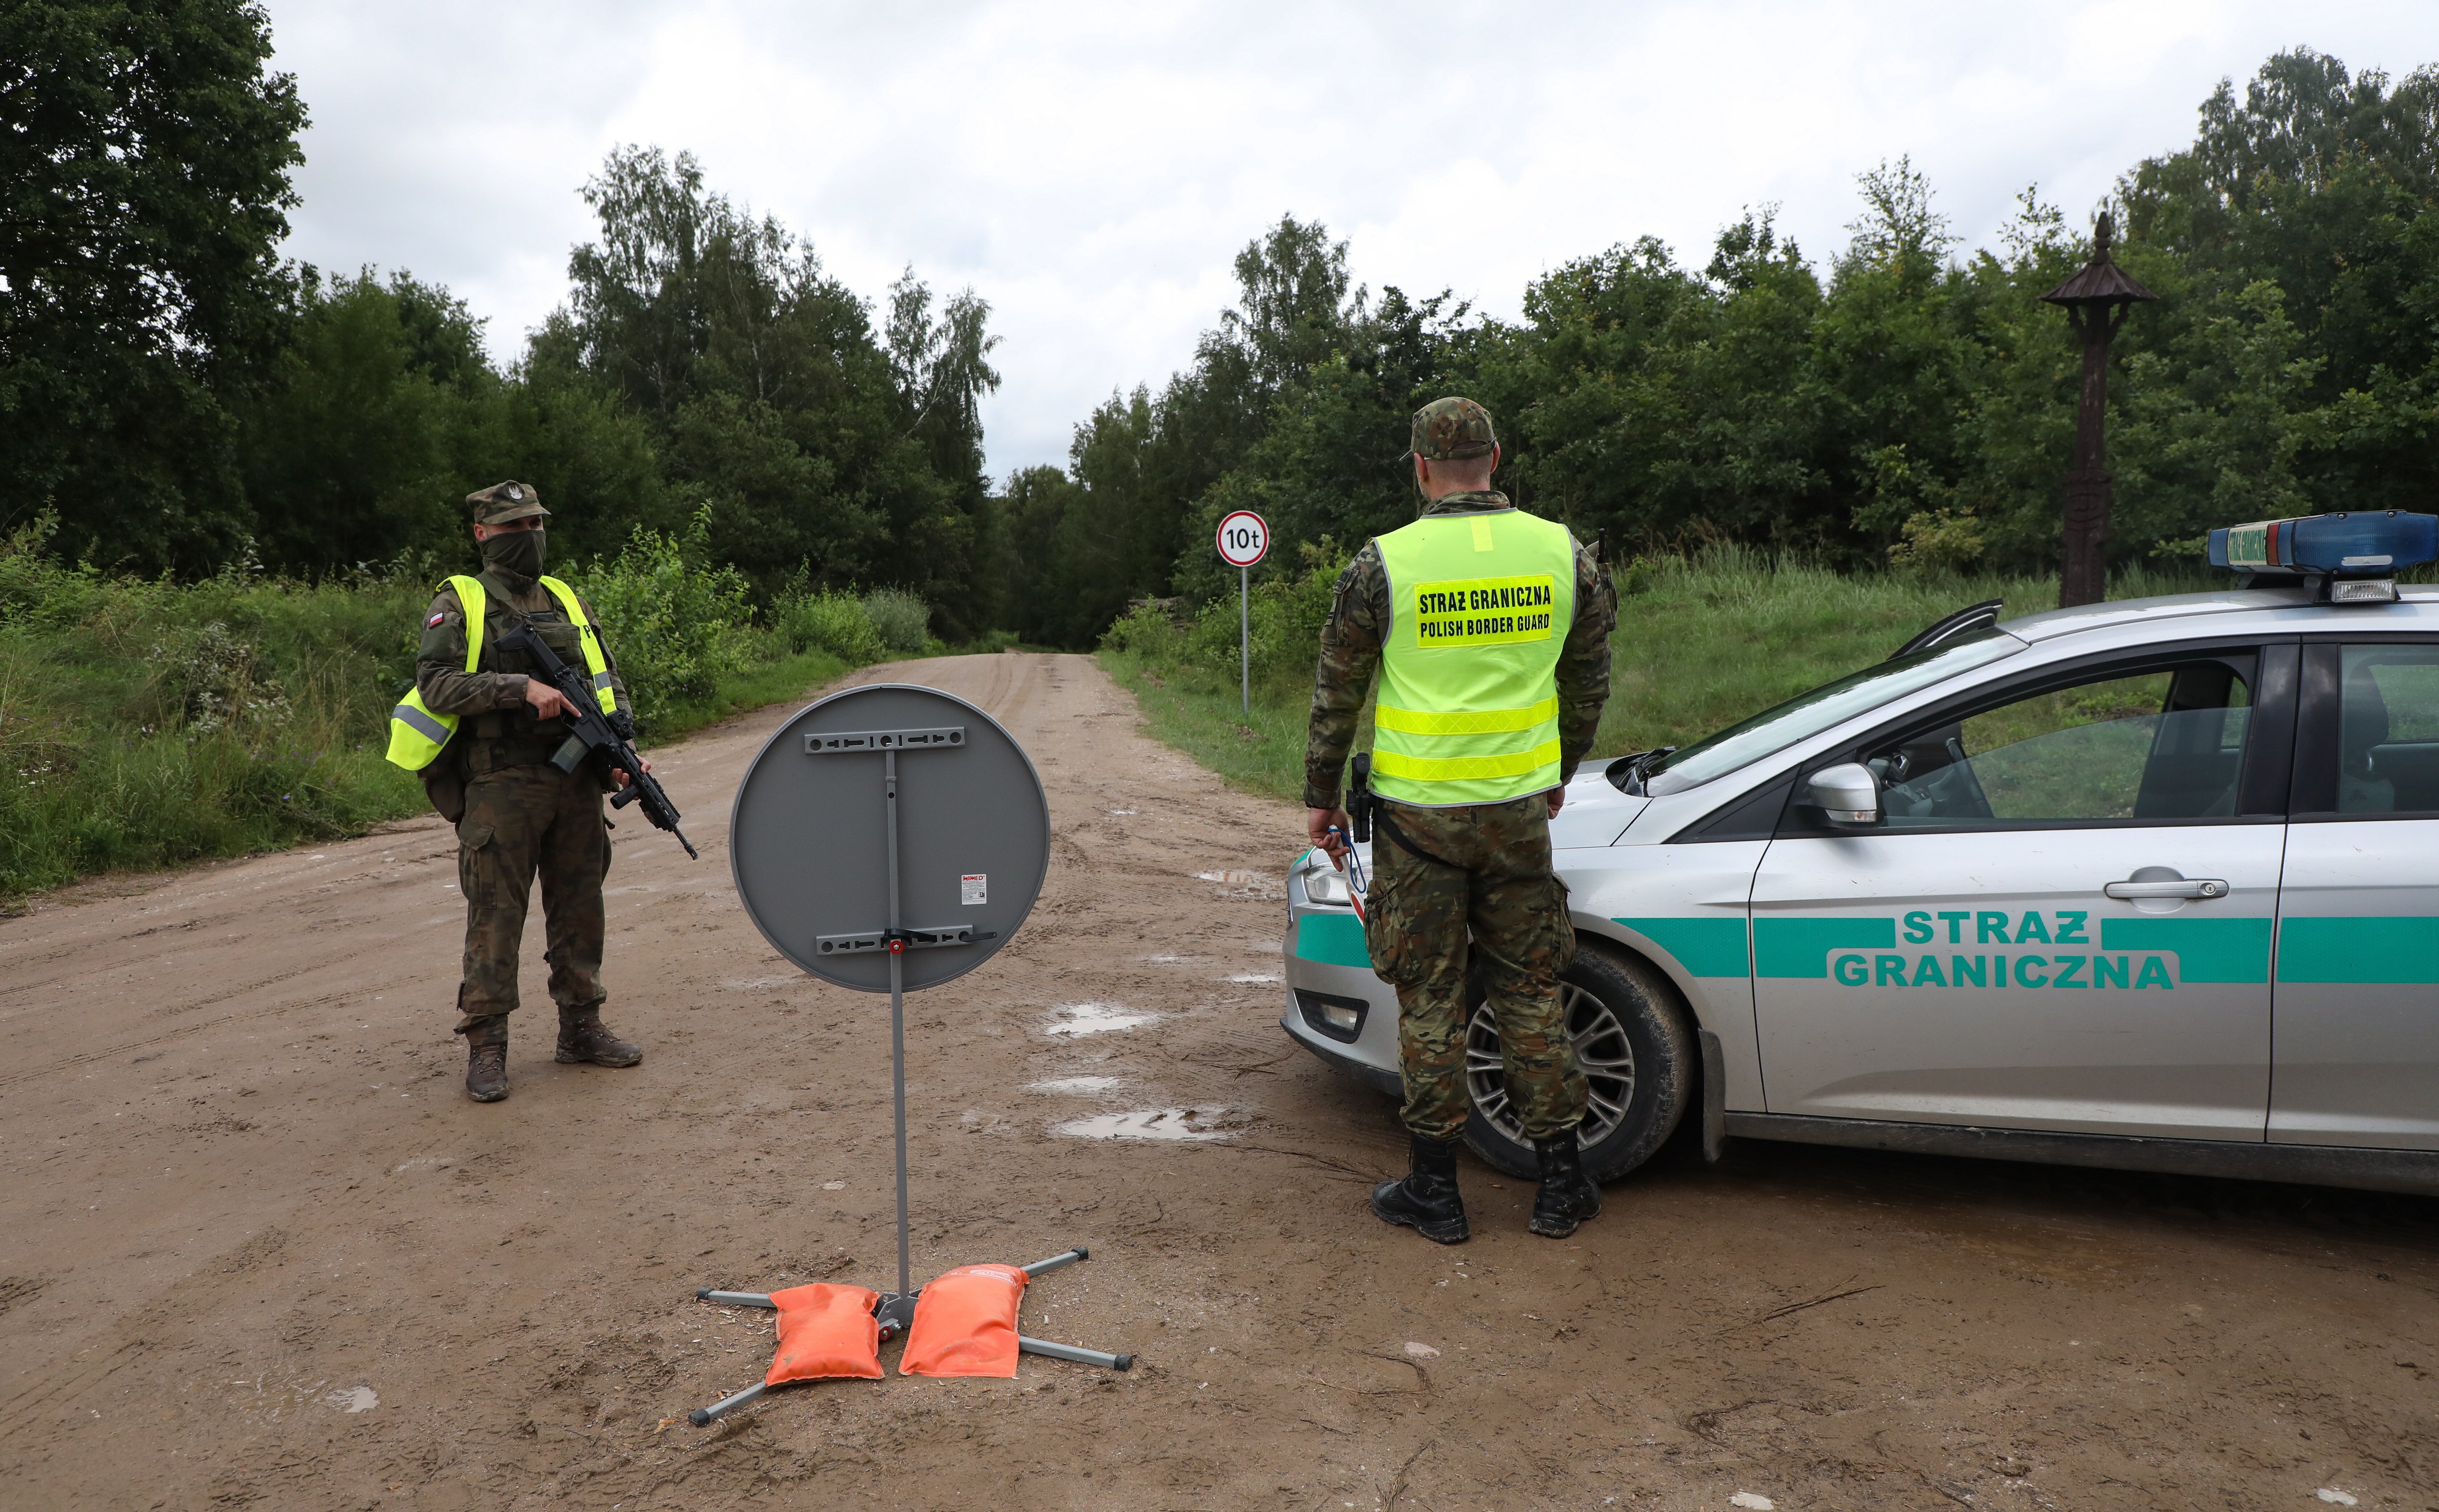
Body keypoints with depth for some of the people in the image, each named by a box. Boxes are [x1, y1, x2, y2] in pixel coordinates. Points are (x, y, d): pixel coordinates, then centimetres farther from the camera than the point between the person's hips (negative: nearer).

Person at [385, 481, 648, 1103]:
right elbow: (436, 684, -13)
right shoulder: (460, 603, 0)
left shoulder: (568, 601, 15)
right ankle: (485, 1048, 5)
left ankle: (582, 1028, 22)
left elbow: (610, 683, 15)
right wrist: (523, 687, -22)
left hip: (577, 785, 5)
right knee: (496, 918, -2)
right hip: (501, 789, -5)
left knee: (578, 909, 10)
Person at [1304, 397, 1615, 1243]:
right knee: (1530, 992, 12)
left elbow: (1337, 696, -1)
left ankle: (1435, 1191, 15)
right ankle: (1560, 1185, 20)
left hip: (1418, 814, -3)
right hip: (1519, 808, 3)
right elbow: (1588, 683, 12)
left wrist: (1320, 797, 11)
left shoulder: (1384, 564, -8)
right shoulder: (1563, 554, 1)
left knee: (1428, 1000, 7)